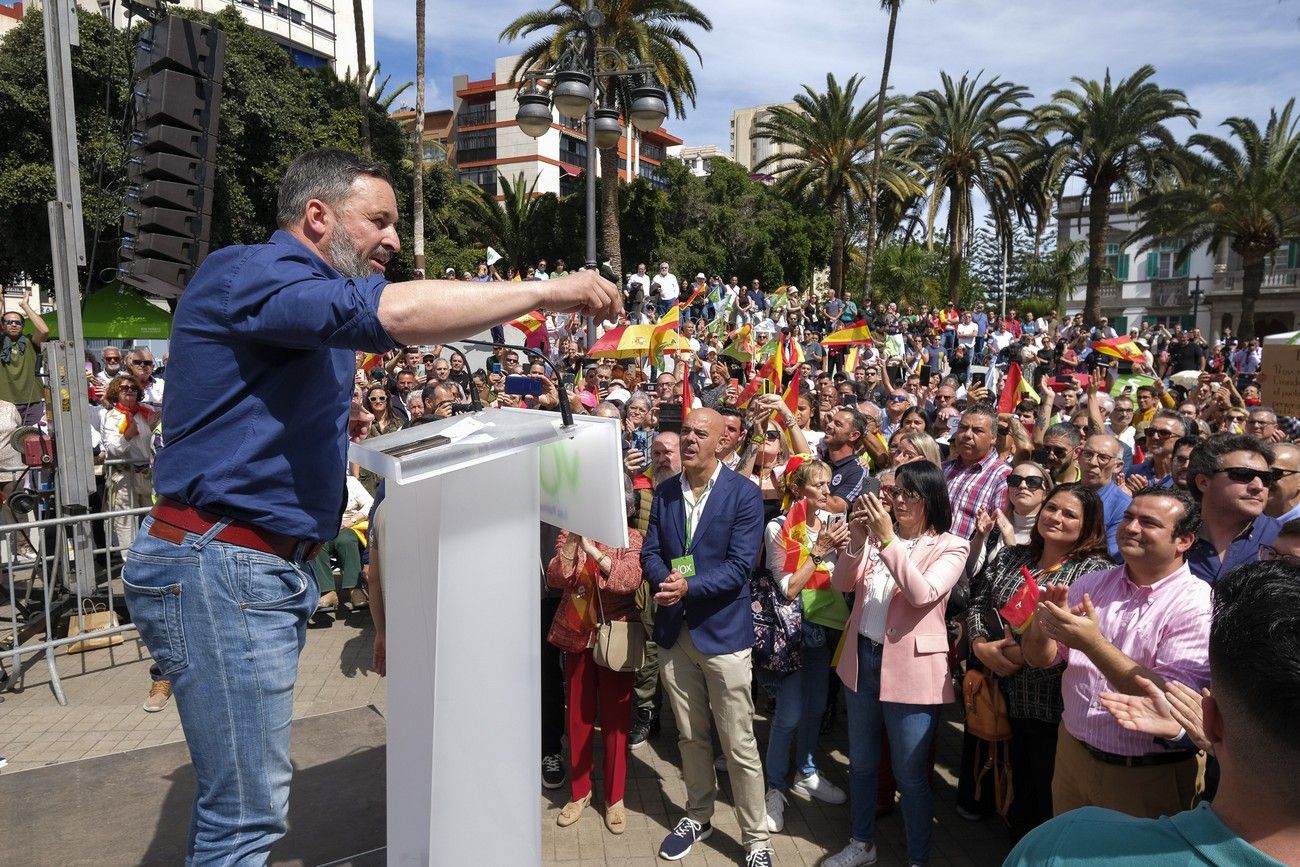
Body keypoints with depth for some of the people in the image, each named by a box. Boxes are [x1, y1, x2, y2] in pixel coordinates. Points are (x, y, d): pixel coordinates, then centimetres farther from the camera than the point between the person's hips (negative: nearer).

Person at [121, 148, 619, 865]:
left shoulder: (297, 297, 20)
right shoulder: (252, 274, -13)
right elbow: (395, 312, -32)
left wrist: (333, 422, 15)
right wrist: (547, 291, -26)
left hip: (267, 567, 10)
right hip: (221, 568, -10)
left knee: (235, 797, 17)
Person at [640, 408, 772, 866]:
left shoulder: (744, 494, -9)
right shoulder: (664, 492, 6)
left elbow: (740, 566, -15)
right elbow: (650, 553, 4)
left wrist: (689, 587, -26)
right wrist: (664, 581, -17)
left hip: (723, 631, -4)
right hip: (674, 631, 5)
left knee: (739, 745, 4)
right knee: (690, 737, 19)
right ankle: (698, 816, 39)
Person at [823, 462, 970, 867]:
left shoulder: (950, 546, -7)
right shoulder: (880, 534, 5)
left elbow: (922, 594, -22)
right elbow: (842, 584, -1)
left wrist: (888, 541, -26)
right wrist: (857, 541, -17)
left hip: (910, 668, -5)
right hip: (862, 658, 5)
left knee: (910, 774, 7)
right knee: (861, 763, 19)